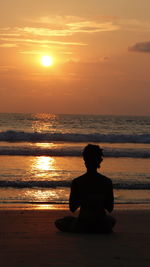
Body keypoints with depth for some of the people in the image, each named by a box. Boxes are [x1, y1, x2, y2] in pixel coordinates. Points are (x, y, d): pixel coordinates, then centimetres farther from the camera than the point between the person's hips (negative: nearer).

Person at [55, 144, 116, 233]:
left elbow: (72, 208, -2)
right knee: (112, 220, 40)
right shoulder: (107, 182, -7)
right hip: (102, 226, 3)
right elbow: (110, 208, 1)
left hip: (82, 227, -3)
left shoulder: (76, 182, -11)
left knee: (59, 222, 25)